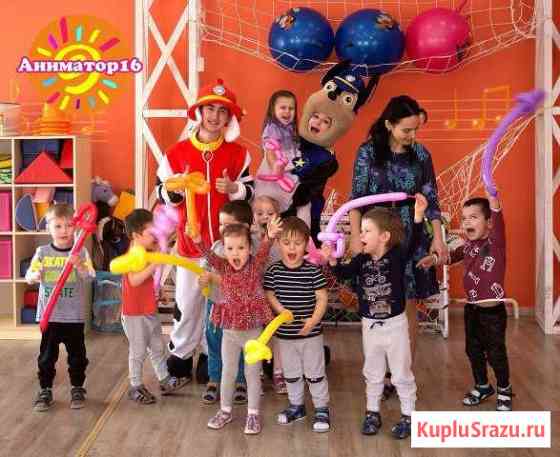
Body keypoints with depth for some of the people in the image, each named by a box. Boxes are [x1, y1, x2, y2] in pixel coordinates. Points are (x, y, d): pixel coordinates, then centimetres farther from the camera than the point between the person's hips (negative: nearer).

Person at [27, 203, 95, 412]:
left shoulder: (81, 252, -4)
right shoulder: (42, 252, 0)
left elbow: (90, 277, -14)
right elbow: (29, 276, -3)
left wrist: (80, 266, -34)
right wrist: (35, 275, -26)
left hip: (74, 315, -1)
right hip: (49, 315, 1)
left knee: (77, 355, 10)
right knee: (46, 356, 8)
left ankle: (77, 389, 25)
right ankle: (45, 391, 21)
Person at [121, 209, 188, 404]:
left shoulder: (148, 253, 7)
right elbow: (134, 280, -36)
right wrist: (154, 264, -40)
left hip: (150, 311, 9)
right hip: (135, 314, -9)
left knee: (158, 347, 17)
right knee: (138, 351, 3)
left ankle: (164, 380, 29)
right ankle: (136, 387, 17)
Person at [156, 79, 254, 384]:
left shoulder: (237, 154, 1)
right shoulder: (178, 152, -1)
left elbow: (250, 192, 6)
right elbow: (163, 194, 4)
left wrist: (233, 188, -14)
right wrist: (177, 189, -18)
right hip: (191, 241, 0)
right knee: (187, 302, 6)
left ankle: (211, 356, 25)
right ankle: (180, 356, 24)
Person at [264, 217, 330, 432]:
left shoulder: (313, 271, -12)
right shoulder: (274, 270, -6)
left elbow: (322, 298, -10)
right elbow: (269, 295, -1)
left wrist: (314, 320, -21)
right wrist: (281, 310, -17)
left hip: (311, 333, -3)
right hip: (285, 333, 3)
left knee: (315, 373, 8)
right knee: (291, 373, 18)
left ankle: (322, 408, 23)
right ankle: (296, 405, 36)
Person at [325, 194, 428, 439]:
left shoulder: (397, 256, -15)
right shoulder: (361, 260, -4)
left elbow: (412, 243, -31)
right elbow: (345, 273, -15)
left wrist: (418, 217, -46)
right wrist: (332, 261, -34)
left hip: (395, 324, -4)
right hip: (369, 325, 4)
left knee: (401, 374, 9)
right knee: (372, 373, 18)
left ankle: (408, 415, 24)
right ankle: (372, 413, 34)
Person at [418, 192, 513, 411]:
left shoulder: (495, 242, -15)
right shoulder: (469, 246, 4)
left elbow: (498, 222, -34)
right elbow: (454, 255, 25)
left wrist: (494, 201, -52)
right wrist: (434, 258, 7)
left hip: (493, 310, -7)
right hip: (472, 308, 7)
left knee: (496, 353, 6)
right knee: (473, 351, 17)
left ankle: (504, 390, 27)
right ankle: (482, 386, 38)